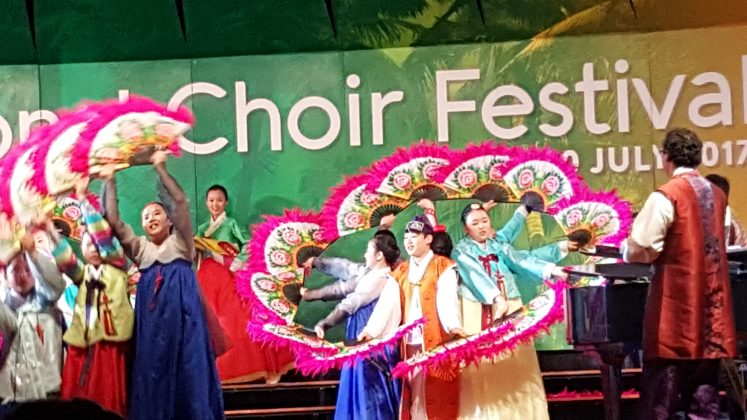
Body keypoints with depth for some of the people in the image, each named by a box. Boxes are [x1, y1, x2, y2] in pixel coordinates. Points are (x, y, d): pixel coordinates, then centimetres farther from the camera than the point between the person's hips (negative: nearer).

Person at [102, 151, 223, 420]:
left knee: (188, 373, -5)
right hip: (152, 322, 3)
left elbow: (180, 201, -2)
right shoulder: (140, 248, 18)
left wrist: (160, 168, -1)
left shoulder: (180, 243, 10)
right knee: (153, 375, 1)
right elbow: (113, 220, 10)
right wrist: (110, 181, 9)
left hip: (182, 319, -3)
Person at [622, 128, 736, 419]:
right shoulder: (717, 195, 10)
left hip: (676, 306, -6)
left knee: (662, 396, 0)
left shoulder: (666, 196, -12)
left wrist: (626, 247, 6)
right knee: (704, 394, 9)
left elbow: (641, 249, -15)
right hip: (710, 307, 6)